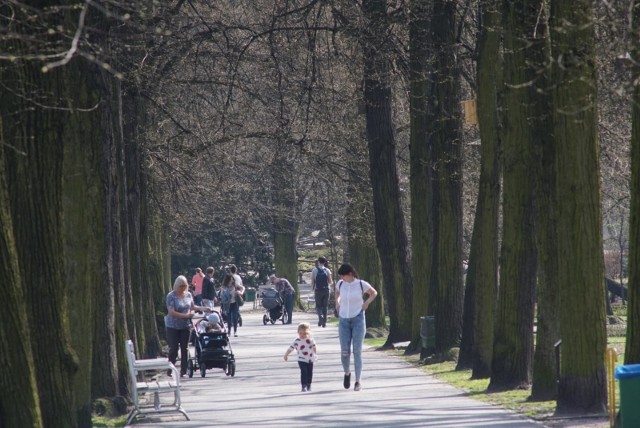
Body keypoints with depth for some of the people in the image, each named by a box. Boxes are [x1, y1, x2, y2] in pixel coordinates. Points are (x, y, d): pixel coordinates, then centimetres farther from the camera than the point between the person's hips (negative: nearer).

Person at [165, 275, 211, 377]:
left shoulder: (188, 295, 6)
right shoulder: (171, 296, -11)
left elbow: (192, 307, 23)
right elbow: (171, 312, -19)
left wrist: (202, 308, 8)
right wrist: (186, 315, -24)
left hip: (185, 326, 5)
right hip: (173, 326, -4)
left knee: (184, 349, 3)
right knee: (174, 348, -5)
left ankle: (183, 371, 8)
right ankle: (170, 370, 7)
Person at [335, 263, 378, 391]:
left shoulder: (361, 284, -6)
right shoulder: (340, 284, 2)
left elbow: (374, 293, 11)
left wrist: (366, 303, -1)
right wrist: (337, 302, 11)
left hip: (358, 319, -3)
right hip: (344, 320, 3)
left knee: (357, 351, -4)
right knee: (344, 351, -3)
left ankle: (357, 381, 0)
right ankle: (347, 373, 25)